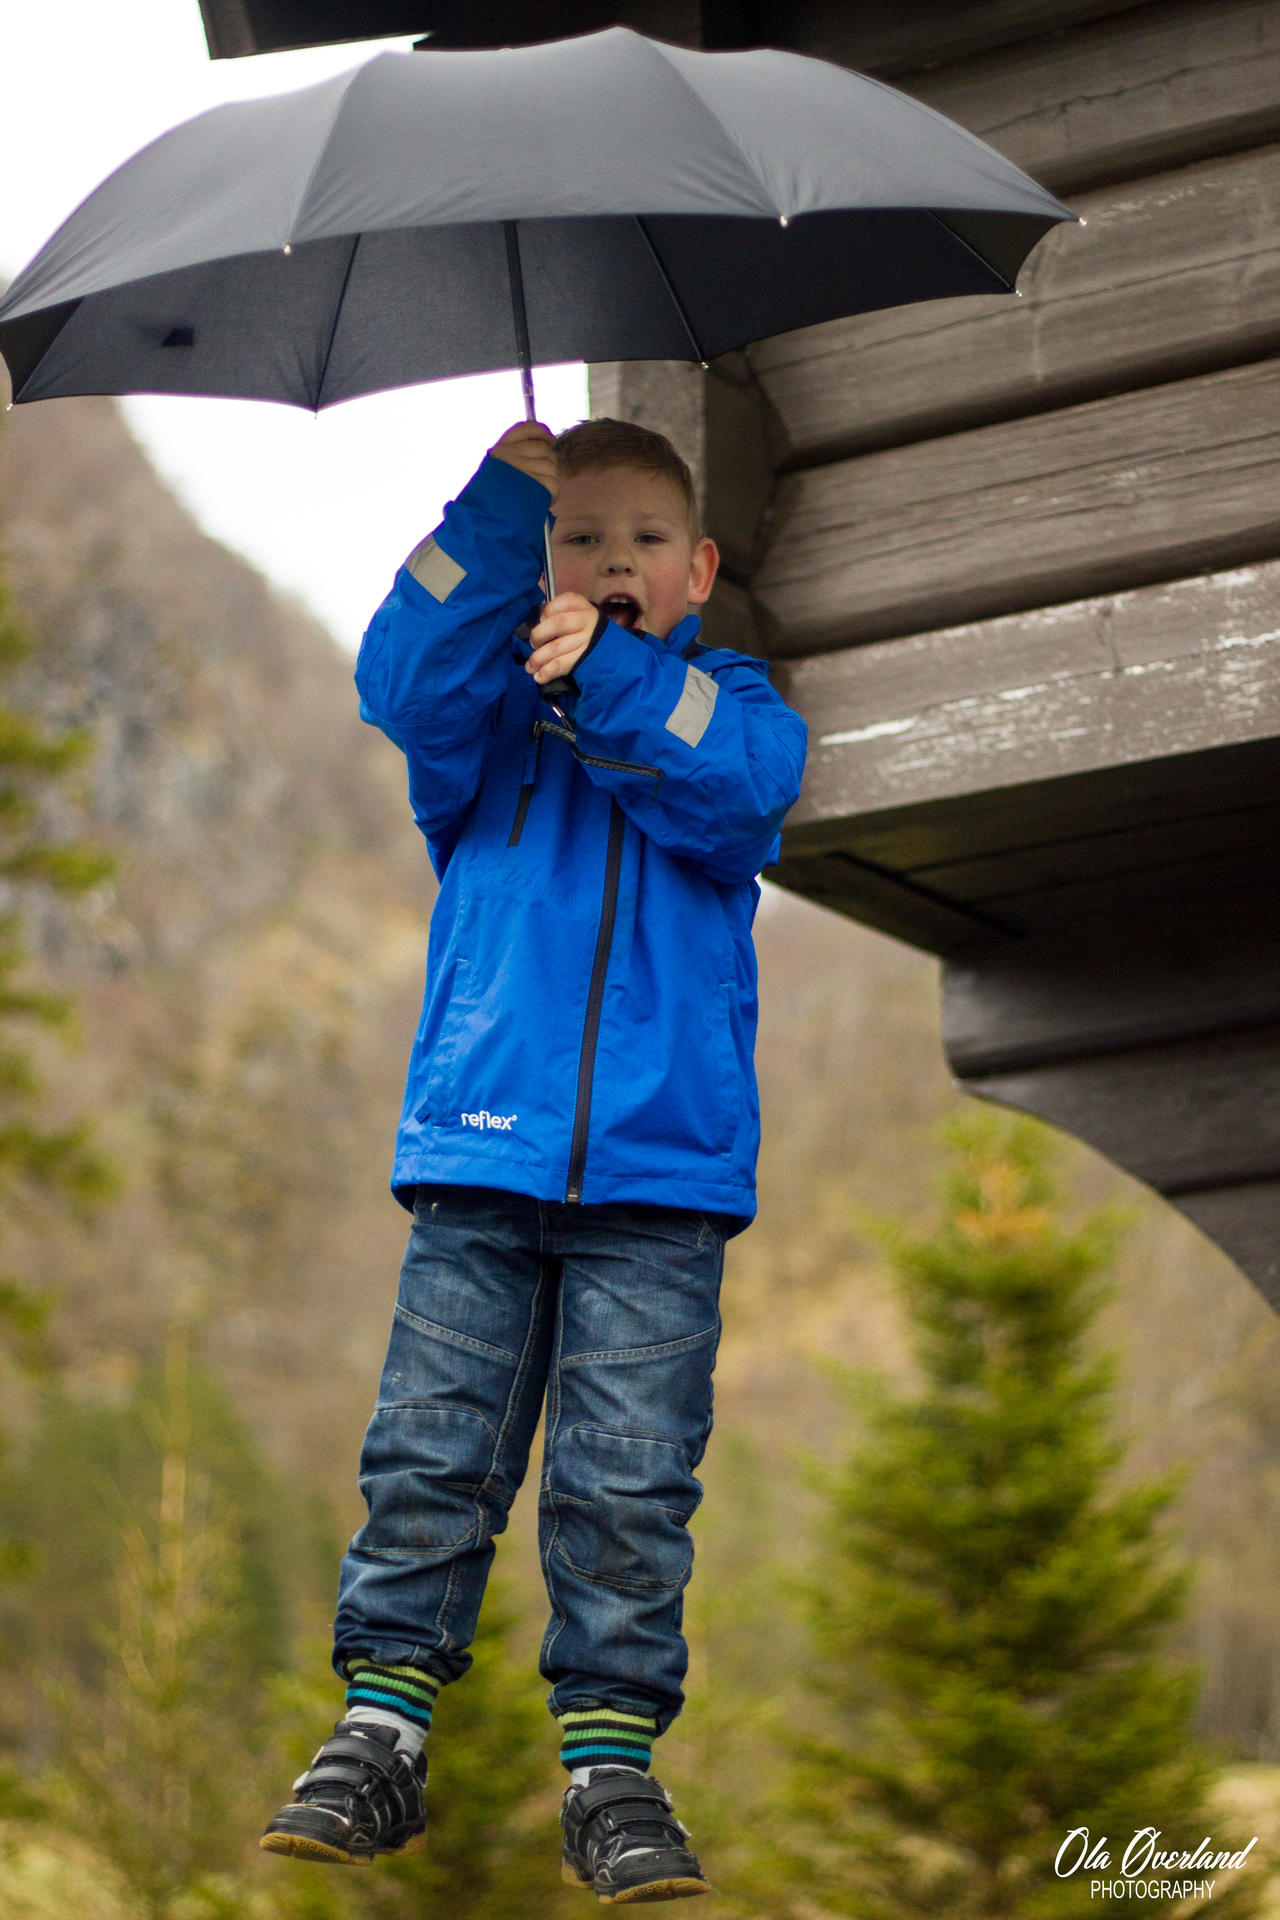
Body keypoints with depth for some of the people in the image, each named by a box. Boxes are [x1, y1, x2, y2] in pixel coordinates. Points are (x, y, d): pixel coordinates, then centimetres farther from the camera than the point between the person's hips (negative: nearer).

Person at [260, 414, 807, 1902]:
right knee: (429, 1455, 0)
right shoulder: (490, 705, 15)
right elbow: (406, 685, -8)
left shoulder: (729, 704, 14)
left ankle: (611, 1758, 5)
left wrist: (611, 673, -17)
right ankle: (378, 1734, 8)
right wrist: (505, 501, -15)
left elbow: (735, 787, -8)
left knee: (628, 1483, -2)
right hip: (480, 1151, 1)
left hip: (662, 1169, -1)